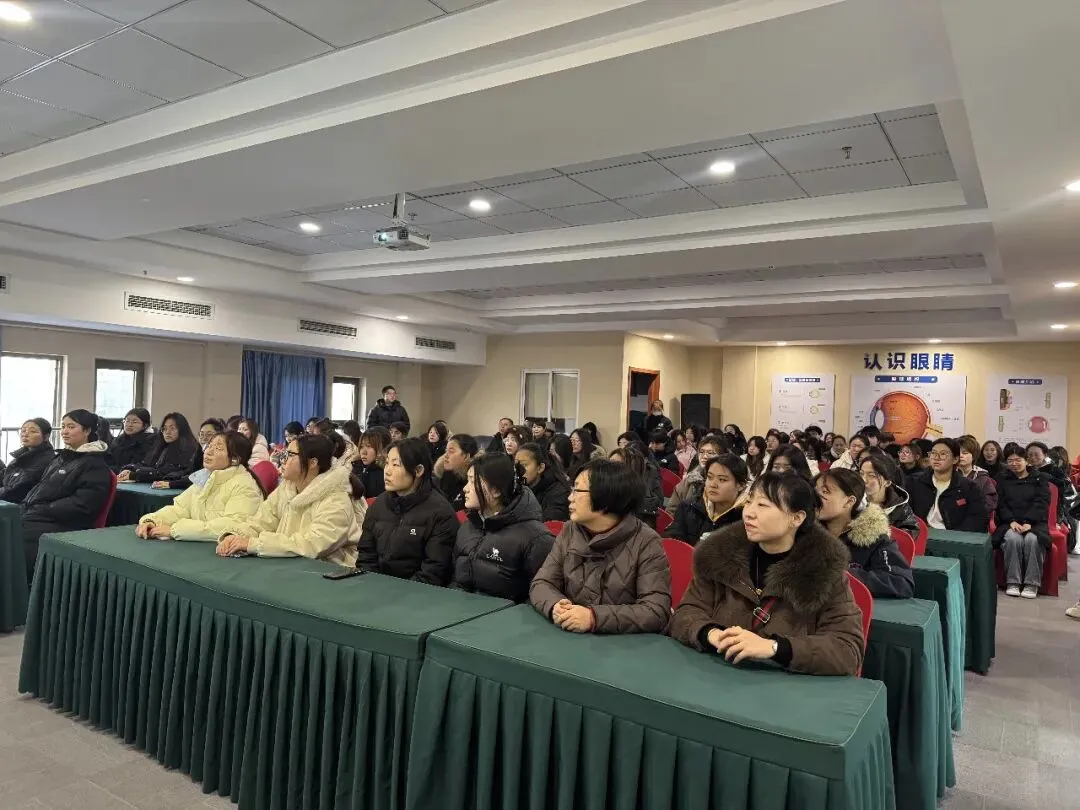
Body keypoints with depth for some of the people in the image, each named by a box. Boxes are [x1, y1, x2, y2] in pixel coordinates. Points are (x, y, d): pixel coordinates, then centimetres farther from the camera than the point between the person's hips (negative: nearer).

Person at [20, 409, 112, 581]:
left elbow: (81, 504, -13)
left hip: (58, 527, -8)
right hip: (31, 517, 8)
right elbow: (39, 488, 22)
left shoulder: (96, 465, -5)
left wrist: (42, 510, -14)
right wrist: (25, 507, 3)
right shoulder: (60, 457, 21)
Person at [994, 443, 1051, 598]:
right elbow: (1000, 503, 6)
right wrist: (1012, 521, -13)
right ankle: (1013, 582, -25)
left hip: (1035, 523, -1)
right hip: (1010, 523, 1)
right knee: (1013, 539, -34)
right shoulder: (1002, 479, 16)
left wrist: (1028, 522, -18)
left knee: (1032, 539, -35)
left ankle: (1032, 583, -24)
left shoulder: (1040, 478, 11)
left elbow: (1041, 503, -2)